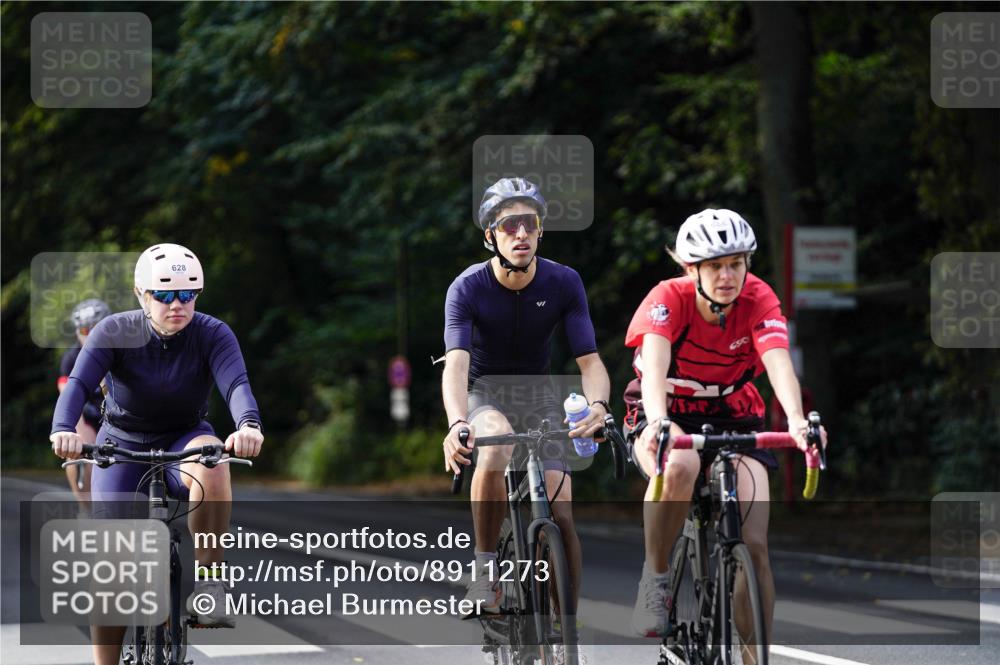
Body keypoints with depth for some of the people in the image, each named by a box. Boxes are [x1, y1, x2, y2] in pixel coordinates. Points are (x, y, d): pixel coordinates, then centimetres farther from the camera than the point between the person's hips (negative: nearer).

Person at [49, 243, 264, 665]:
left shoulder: (212, 334, -16)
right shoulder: (115, 333, -17)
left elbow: (236, 384, -33)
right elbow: (77, 385, -30)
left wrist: (249, 425, -56)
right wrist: (63, 431, -51)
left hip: (183, 441, 0)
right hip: (123, 445, 0)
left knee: (212, 463, -37)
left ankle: (208, 580, -24)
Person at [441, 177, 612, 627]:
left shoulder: (563, 283, -14)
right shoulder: (468, 288, -19)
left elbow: (589, 361, -19)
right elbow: (456, 364, -32)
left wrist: (597, 405, -42)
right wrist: (457, 423, -52)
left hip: (537, 395, 2)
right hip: (484, 394, -2)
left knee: (560, 511, -14)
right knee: (497, 447, -37)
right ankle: (485, 568, -24)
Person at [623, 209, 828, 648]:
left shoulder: (758, 299, -18)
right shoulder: (669, 299, -23)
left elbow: (779, 363, -33)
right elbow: (654, 364, -39)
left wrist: (796, 420, -53)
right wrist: (658, 421, -59)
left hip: (733, 419, 2)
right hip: (669, 418, -2)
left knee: (753, 545, -14)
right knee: (679, 466, -39)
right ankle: (654, 578, -18)